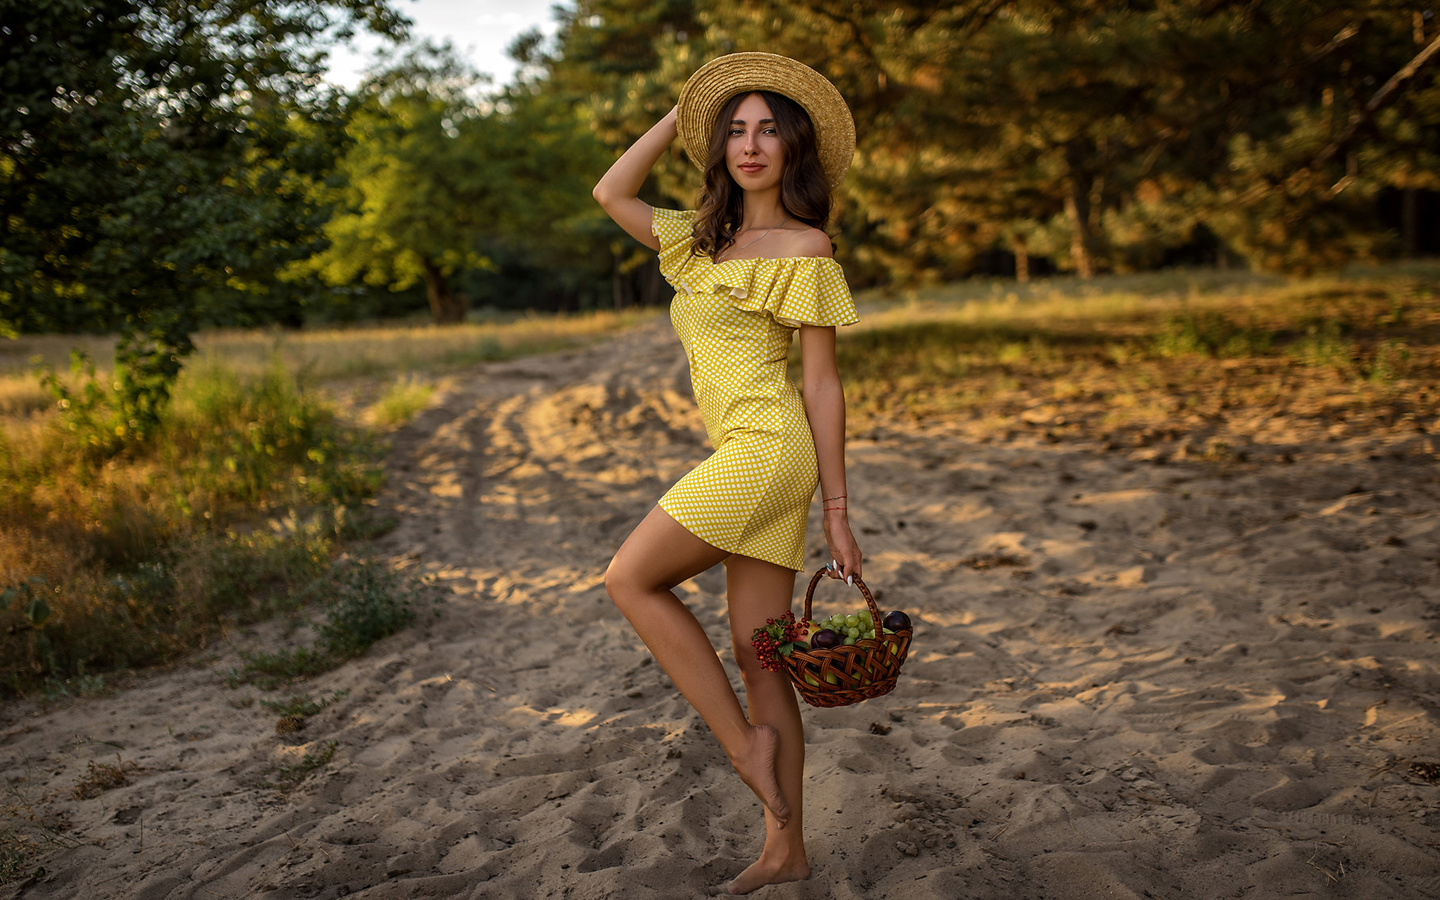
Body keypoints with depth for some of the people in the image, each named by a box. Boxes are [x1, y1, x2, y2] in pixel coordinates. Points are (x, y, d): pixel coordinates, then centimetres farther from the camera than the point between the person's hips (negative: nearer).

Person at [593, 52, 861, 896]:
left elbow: (824, 383, -6)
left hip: (767, 449, -7)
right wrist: (679, 115, 19)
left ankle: (744, 737, 3)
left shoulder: (807, 249, -2)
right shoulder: (707, 241, 18)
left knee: (631, 578, -3)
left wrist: (838, 511, -7)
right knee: (759, 658, 7)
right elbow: (611, 194, 24)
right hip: (747, 460, 7)